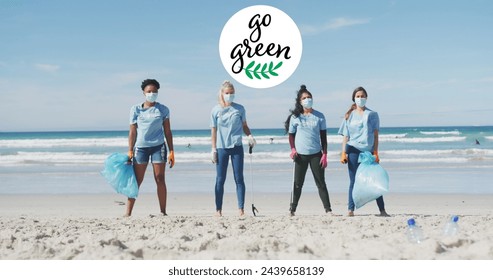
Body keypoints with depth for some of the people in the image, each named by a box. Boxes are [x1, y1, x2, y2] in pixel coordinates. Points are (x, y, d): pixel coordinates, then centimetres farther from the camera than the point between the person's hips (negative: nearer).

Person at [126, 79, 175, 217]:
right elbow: (132, 132, 4)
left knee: (160, 180, -1)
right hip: (141, 147, 0)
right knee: (136, 181, -1)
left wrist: (171, 151, 3)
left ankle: (163, 212, 6)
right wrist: (130, 151, -2)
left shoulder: (163, 110, 6)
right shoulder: (136, 109, 4)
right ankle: (128, 213, 2)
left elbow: (167, 131, 8)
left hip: (158, 146, 0)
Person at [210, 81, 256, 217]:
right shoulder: (216, 110, 2)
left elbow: (244, 126, 12)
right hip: (221, 148, 0)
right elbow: (214, 130, 4)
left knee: (239, 179, 1)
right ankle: (218, 209, 11)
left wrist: (250, 135, -8)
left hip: (237, 147, 1)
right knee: (220, 179, 3)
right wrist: (214, 149, 0)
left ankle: (241, 209, 5)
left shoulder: (239, 109, 4)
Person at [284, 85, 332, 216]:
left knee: (321, 183, 3)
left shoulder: (319, 116, 4)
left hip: (316, 154, 0)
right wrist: (292, 149, -8)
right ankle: (292, 209, 10)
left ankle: (328, 209, 7)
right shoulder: (295, 117, 2)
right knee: (297, 183, 4)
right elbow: (291, 135, 8)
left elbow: (323, 136, 5)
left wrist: (325, 154, -1)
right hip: (300, 155, 0)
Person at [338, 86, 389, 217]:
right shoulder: (349, 115, 11)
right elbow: (345, 136, 9)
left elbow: (375, 135, 6)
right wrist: (343, 153, -1)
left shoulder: (372, 114, 10)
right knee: (353, 181, 0)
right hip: (353, 151, 0)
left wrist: (376, 152, -3)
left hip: (368, 151, 0)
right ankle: (350, 210, 1)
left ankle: (382, 210, 2)